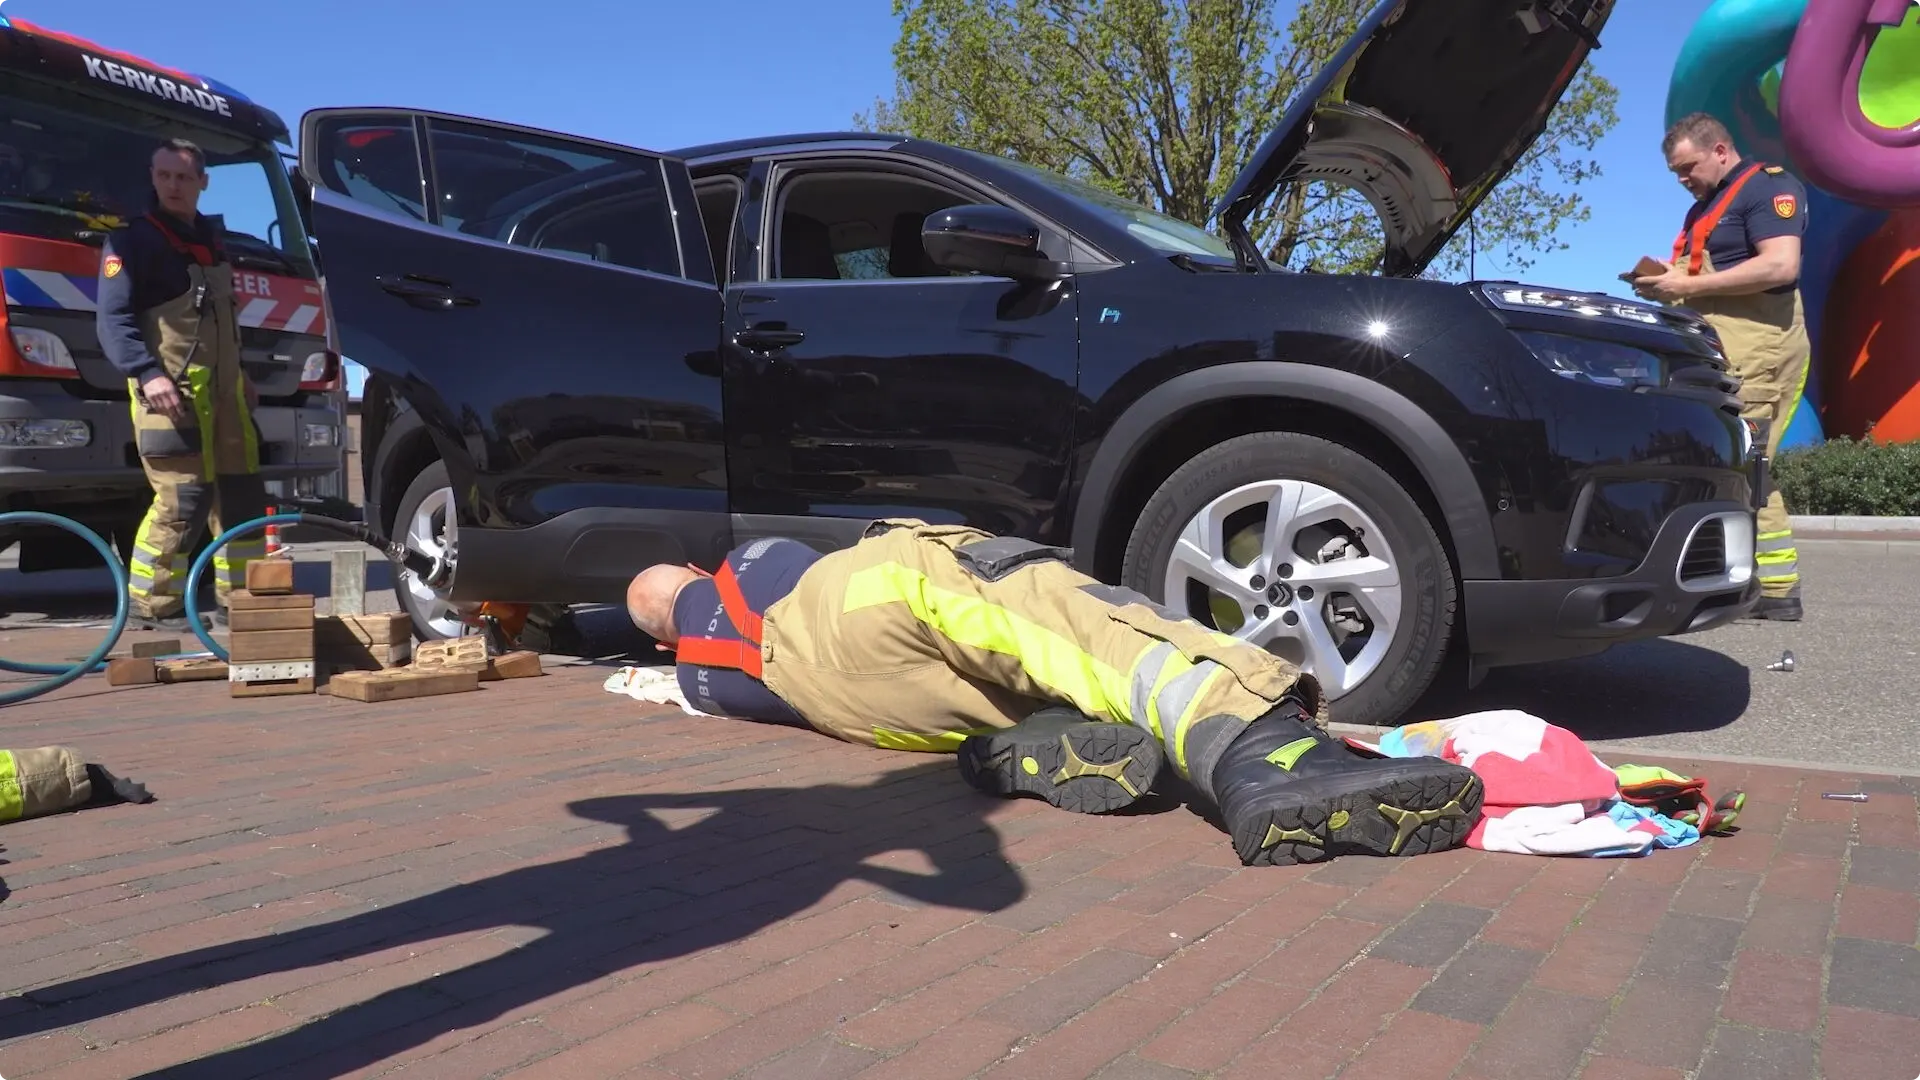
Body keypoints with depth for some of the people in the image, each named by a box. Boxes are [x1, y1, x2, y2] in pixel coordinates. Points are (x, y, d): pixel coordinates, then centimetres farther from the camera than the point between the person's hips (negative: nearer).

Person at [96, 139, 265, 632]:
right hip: (170, 390, -8)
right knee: (184, 500, -12)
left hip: (223, 388, 8)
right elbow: (113, 320, -15)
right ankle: (150, 601, 2)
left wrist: (241, 375, 25)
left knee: (242, 495, 8)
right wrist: (148, 374, -29)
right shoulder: (132, 240, -6)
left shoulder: (211, 236, 19)